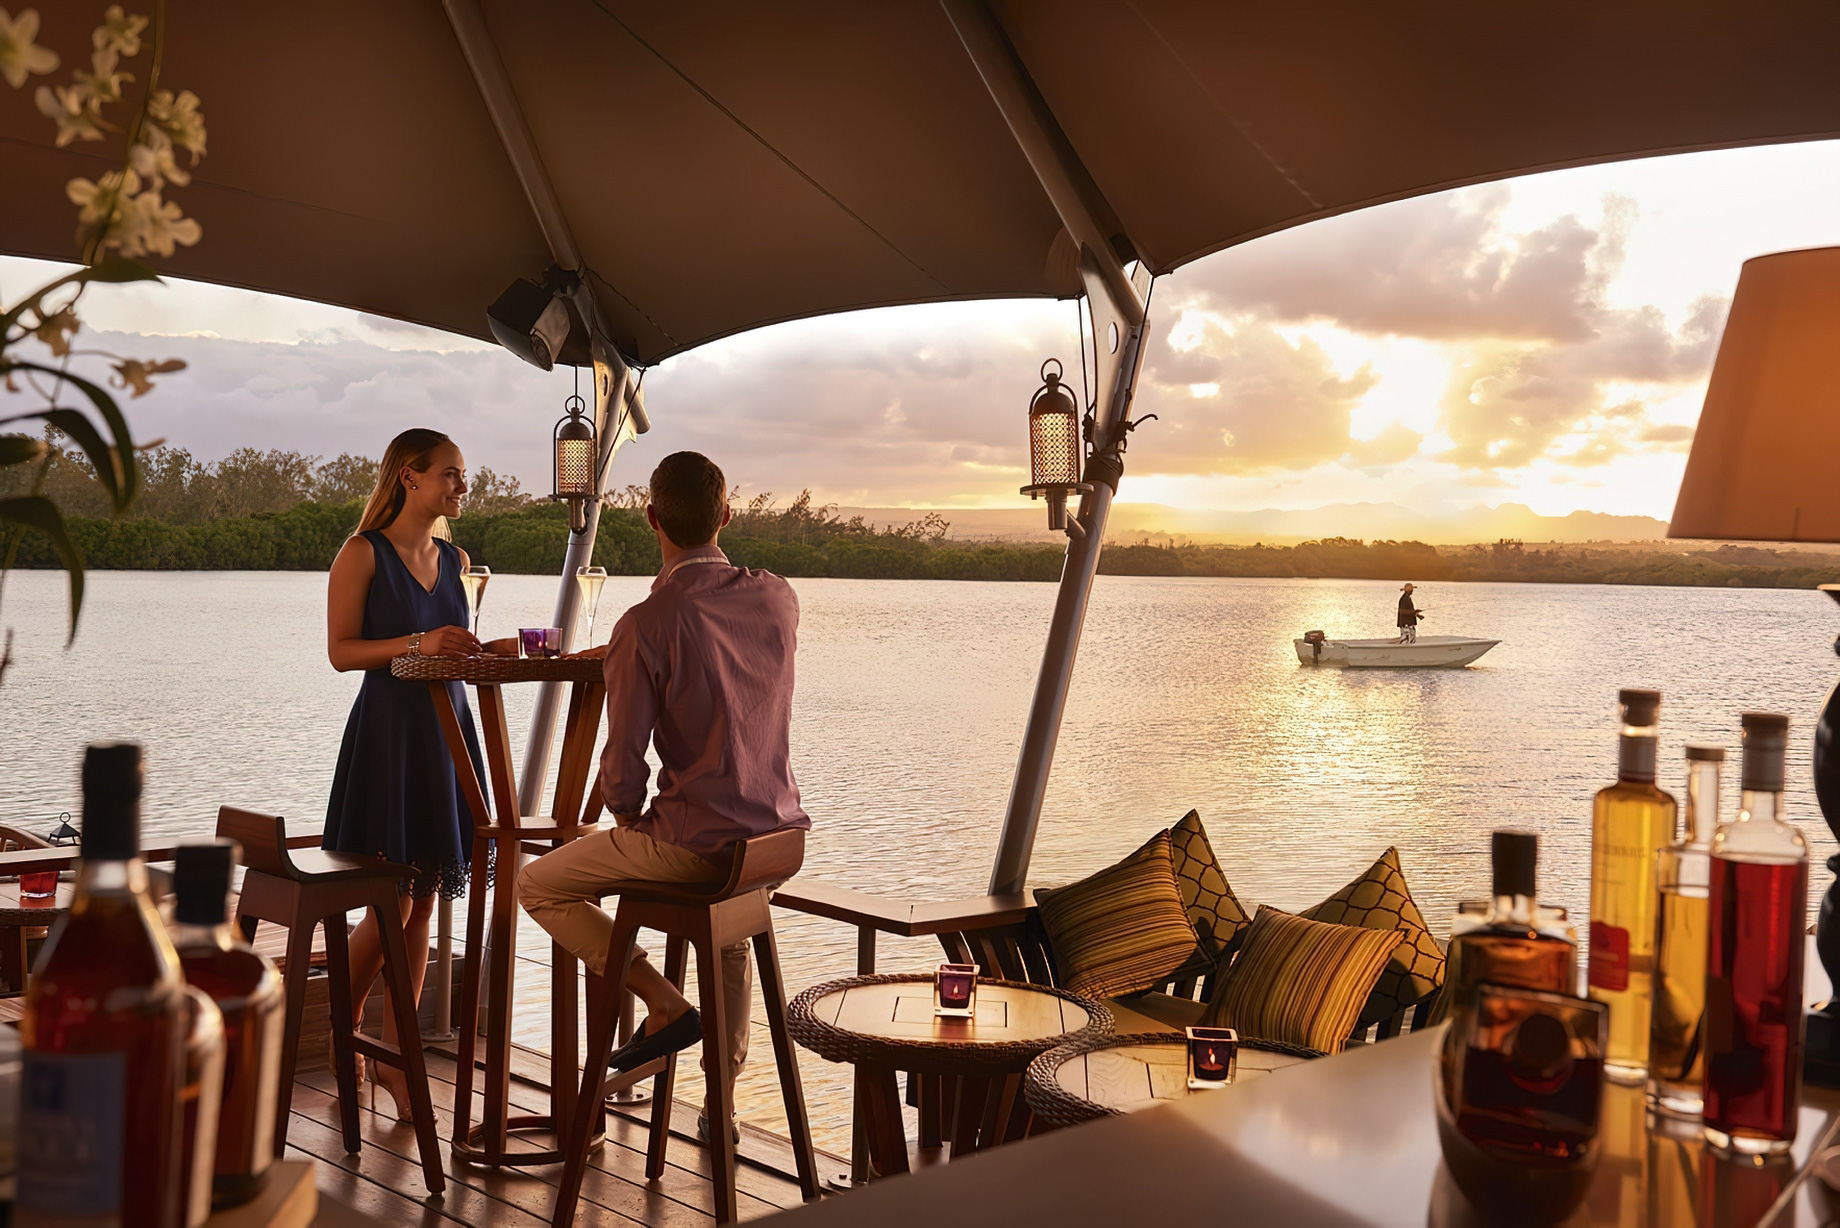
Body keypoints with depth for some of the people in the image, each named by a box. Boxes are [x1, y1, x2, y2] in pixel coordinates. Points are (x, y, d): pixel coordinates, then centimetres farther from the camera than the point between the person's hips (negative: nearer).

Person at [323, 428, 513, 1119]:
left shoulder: (454, 560, 14)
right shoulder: (363, 553, -4)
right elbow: (341, 650, -9)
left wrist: (506, 647, 3)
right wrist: (417, 644, -20)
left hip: (446, 731, 6)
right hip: (387, 732, -6)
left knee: (423, 904, 7)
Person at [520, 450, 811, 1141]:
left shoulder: (645, 627, -17)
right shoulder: (778, 598, 0)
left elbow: (624, 762, -13)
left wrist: (628, 821, 8)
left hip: (694, 843, -6)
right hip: (774, 833, 6)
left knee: (538, 885, 13)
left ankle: (664, 1004, 4)